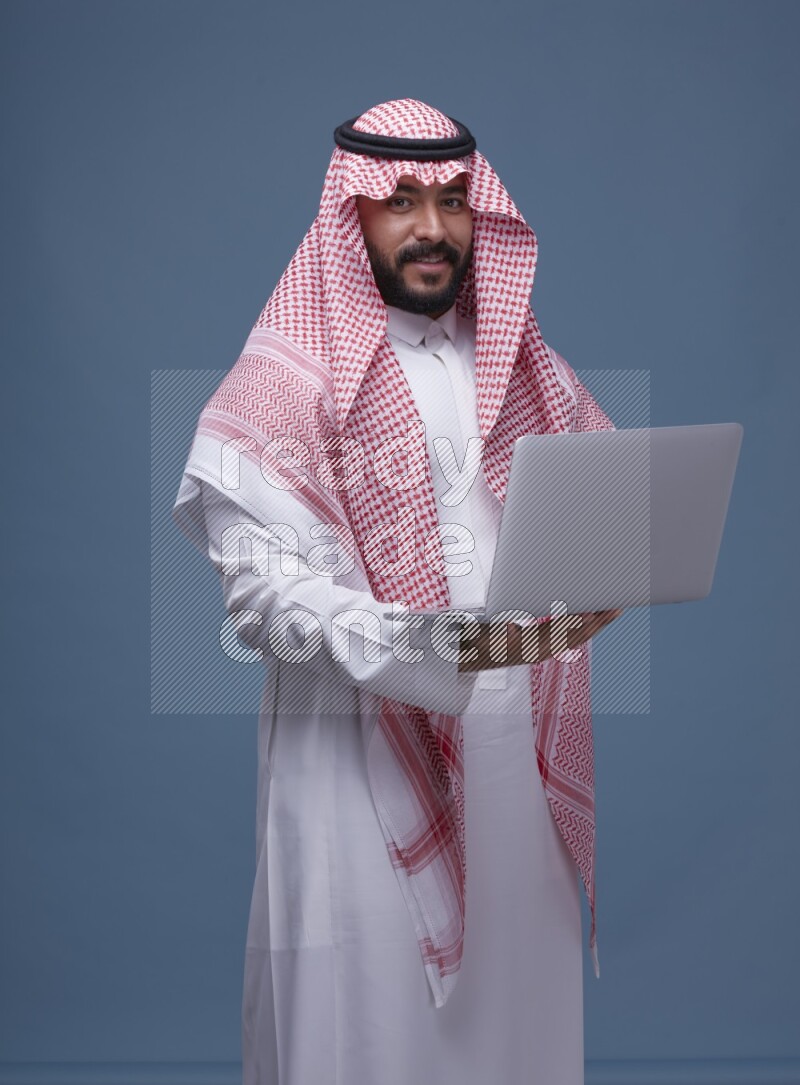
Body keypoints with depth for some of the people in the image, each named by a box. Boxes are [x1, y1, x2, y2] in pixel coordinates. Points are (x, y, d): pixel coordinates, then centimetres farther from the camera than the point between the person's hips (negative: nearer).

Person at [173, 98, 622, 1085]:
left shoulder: (518, 363, 12)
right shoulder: (291, 378, -6)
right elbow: (263, 590, -14)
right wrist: (418, 645, -26)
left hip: (513, 742, 5)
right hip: (362, 751, -4)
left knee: (513, 988, 11)